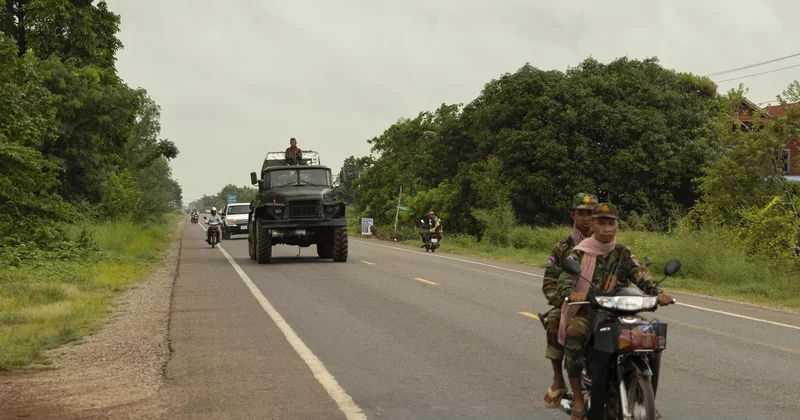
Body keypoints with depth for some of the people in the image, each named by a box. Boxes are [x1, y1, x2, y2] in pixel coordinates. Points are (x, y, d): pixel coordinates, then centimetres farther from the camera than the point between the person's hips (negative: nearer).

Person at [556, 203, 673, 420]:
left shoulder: (623, 253, 10)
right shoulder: (580, 253, 1)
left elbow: (640, 274, -6)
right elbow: (564, 279, -15)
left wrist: (657, 292, -28)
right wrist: (571, 293, -39)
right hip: (586, 311, -3)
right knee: (574, 332, -35)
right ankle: (578, 399, -25)